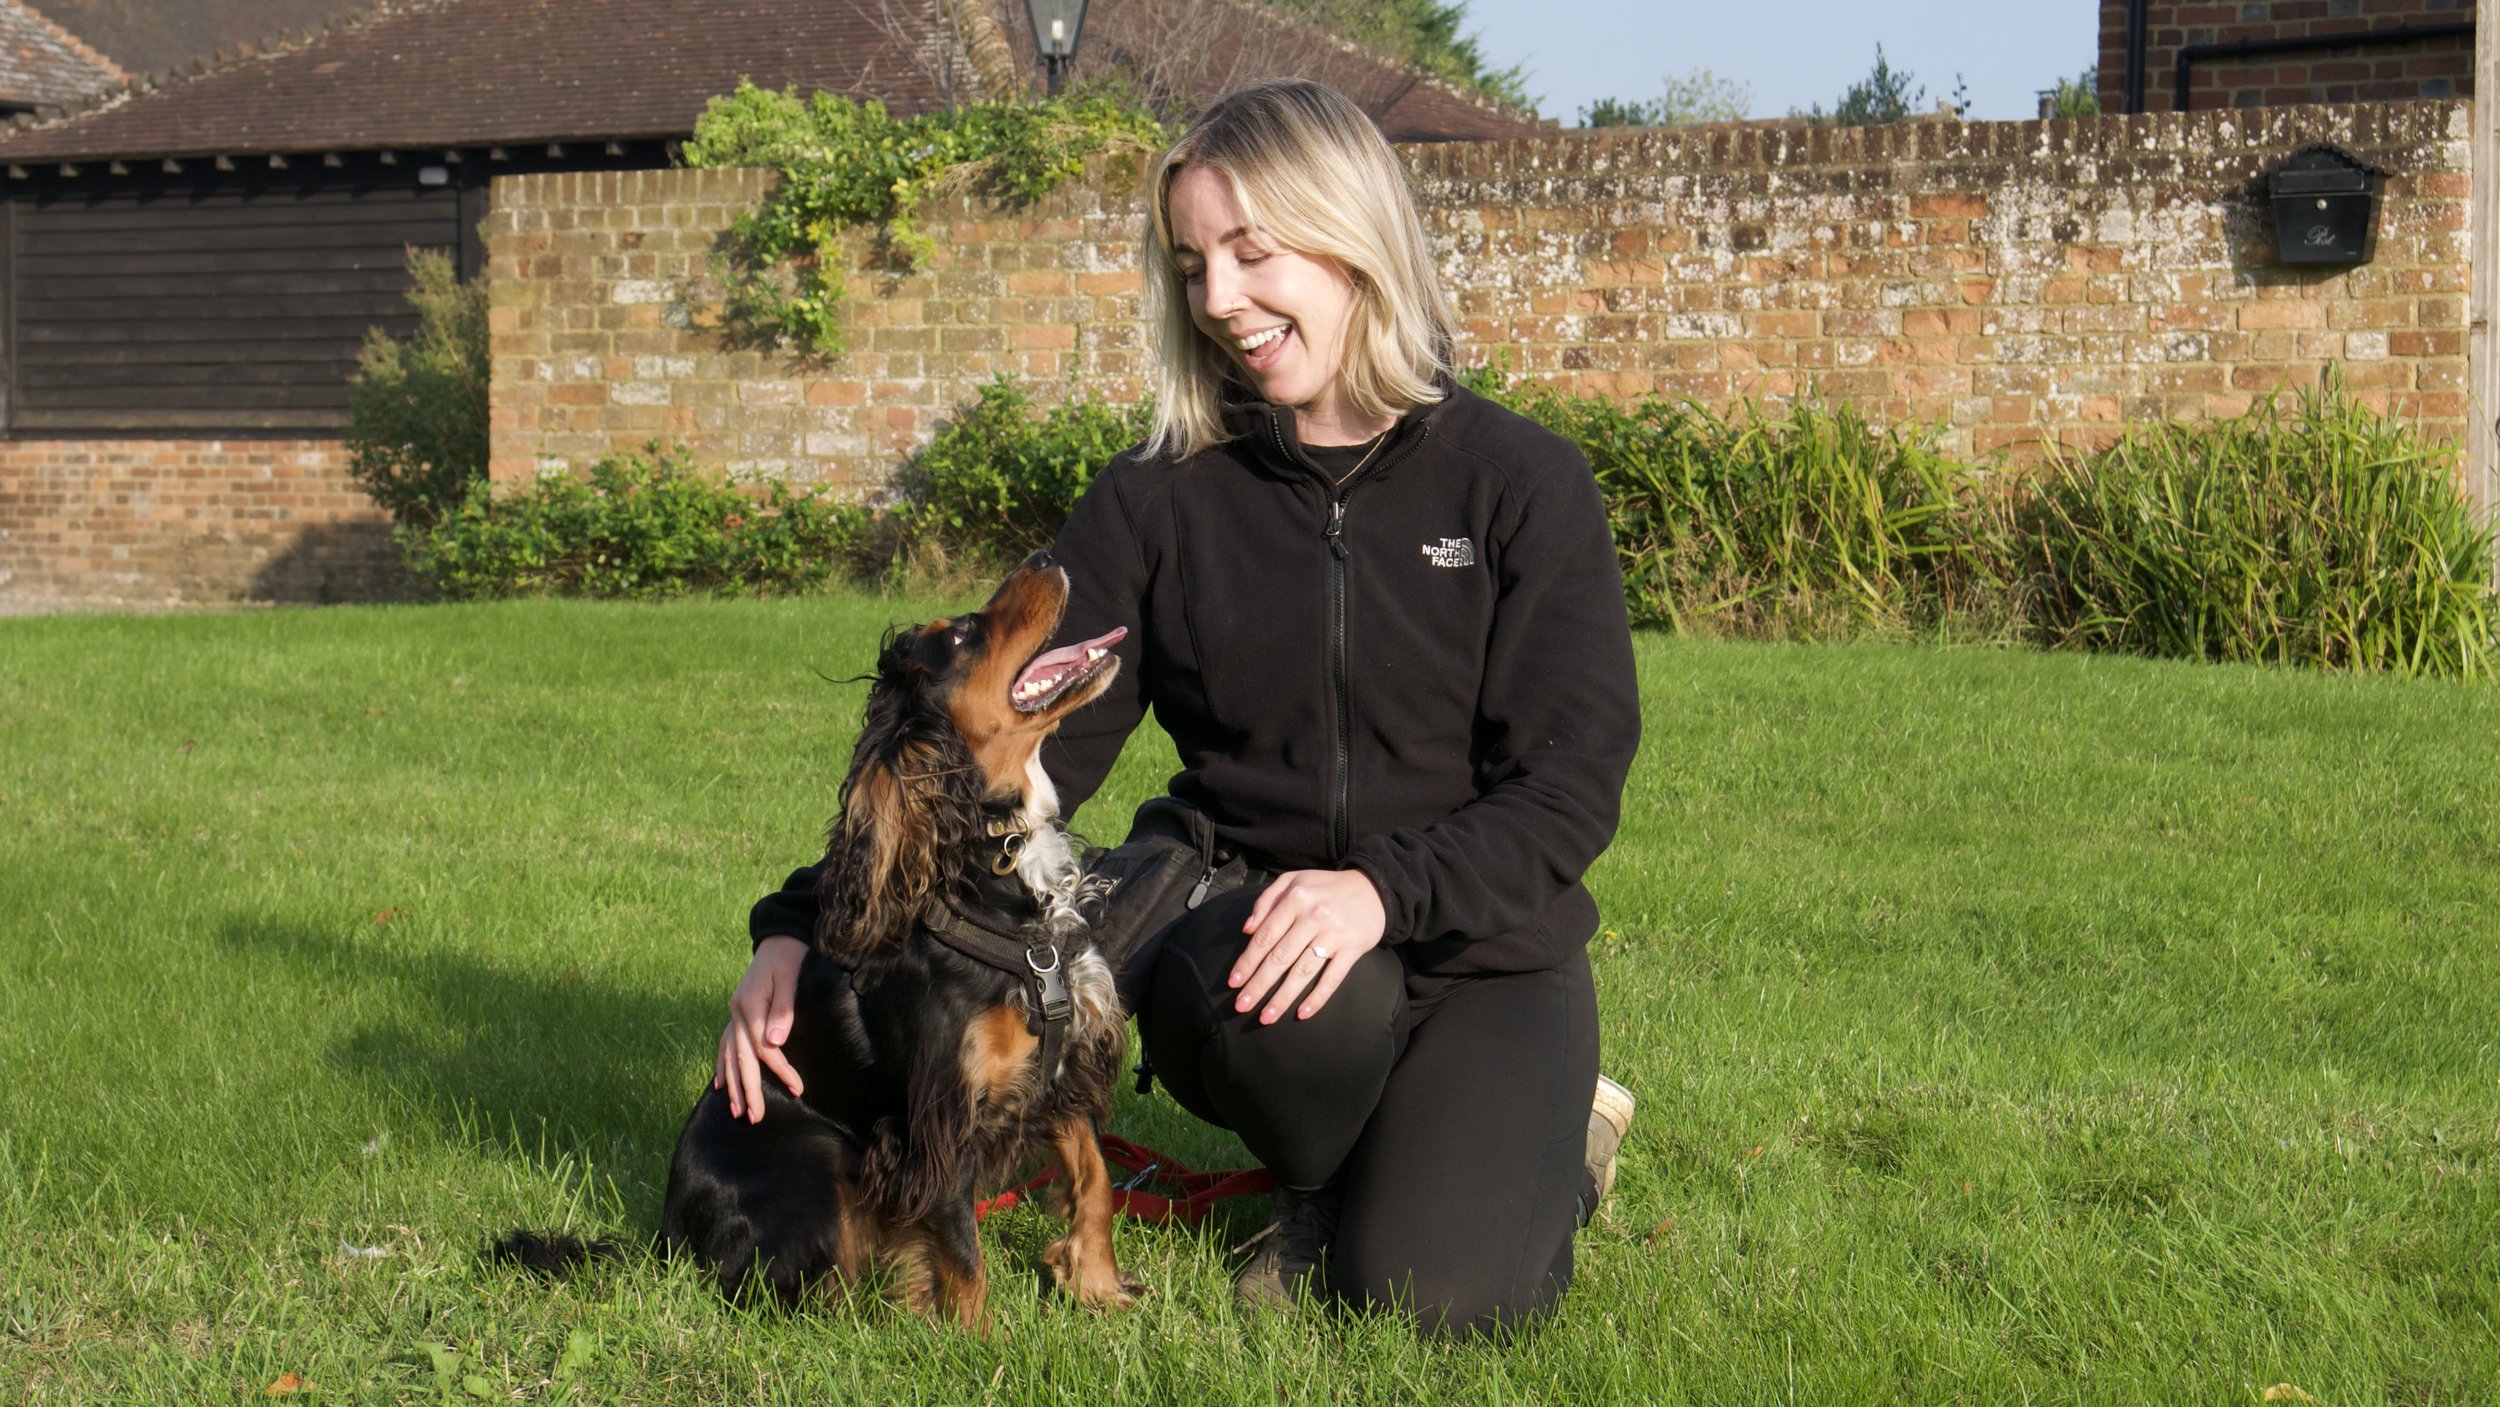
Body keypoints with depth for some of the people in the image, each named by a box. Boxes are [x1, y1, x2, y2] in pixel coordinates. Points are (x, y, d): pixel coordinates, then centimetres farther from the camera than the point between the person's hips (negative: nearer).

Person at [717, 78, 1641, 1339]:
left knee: (1437, 1293, -25)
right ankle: (1322, 1185, 0)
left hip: (1486, 958, -1)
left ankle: (1549, 1140, 12)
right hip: (1244, 933, 1)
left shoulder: (1522, 485, -2)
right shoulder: (1160, 501, 3)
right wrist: (807, 926, -16)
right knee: (1219, 989, -36)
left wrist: (1385, 889, -26)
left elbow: (1570, 786, -7)